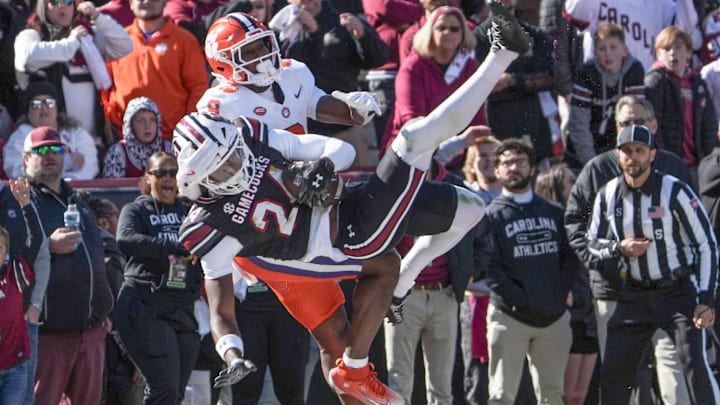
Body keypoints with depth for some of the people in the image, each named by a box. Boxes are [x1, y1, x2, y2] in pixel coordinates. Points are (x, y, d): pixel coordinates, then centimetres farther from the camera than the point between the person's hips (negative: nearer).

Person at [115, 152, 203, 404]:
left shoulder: (189, 211, 17)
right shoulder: (137, 210, 2)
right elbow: (126, 240, -19)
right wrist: (175, 247, -30)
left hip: (183, 308, 5)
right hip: (146, 306, -5)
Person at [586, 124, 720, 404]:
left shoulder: (675, 191, -11)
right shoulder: (608, 195, 2)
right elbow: (593, 243, 14)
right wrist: (619, 248, -10)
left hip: (679, 292, -5)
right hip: (635, 295, 5)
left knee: (695, 365, -18)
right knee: (612, 373, 4)